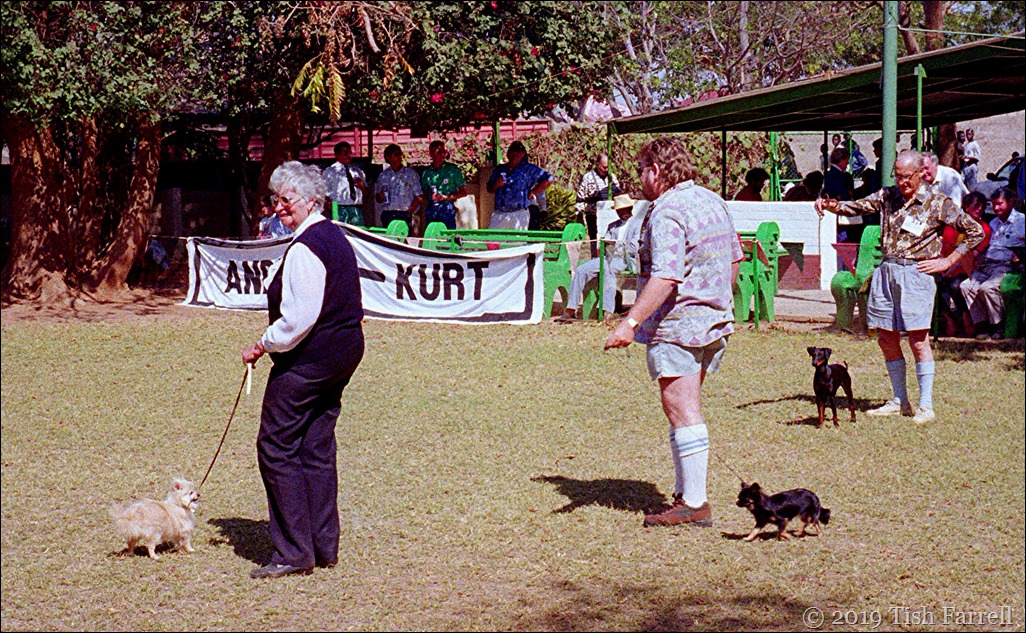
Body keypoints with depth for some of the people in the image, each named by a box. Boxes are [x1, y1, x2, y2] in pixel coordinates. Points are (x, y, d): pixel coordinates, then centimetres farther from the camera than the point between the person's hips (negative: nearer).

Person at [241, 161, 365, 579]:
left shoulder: (305, 248, -17)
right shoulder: (336, 237, 15)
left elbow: (300, 316, -23)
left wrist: (263, 346, -10)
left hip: (309, 357, -10)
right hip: (343, 352, 10)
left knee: (277, 446, -4)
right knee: (317, 449, 13)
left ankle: (293, 552, -4)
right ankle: (324, 547, 17)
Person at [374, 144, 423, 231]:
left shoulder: (411, 173, 7)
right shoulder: (383, 175, 15)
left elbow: (419, 196, 2)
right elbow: (378, 199, 18)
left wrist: (409, 211, -8)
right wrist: (381, 196, -5)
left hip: (405, 214, -2)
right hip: (387, 215, 2)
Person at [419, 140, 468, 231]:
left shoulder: (452, 169, 4)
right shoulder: (427, 172, 12)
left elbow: (464, 192, 3)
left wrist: (445, 197, -9)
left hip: (447, 208, -3)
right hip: (431, 209, 3)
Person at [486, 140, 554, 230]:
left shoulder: (529, 169, 6)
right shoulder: (499, 169, 17)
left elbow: (548, 179, 1)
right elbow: (489, 189, 20)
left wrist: (532, 192, -2)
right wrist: (496, 185, -2)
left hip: (519, 214, -4)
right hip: (499, 214, 4)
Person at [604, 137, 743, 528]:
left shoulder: (667, 213, -17)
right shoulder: (712, 201, 12)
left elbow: (665, 278, -27)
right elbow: (735, 259, 21)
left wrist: (631, 322, -30)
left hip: (677, 325, -10)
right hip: (715, 322, 10)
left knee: (682, 412, -7)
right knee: (686, 410, 17)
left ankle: (694, 504, -6)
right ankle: (685, 492, 23)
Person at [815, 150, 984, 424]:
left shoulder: (938, 203, -1)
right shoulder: (888, 196, 11)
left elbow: (975, 232, 2)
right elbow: (857, 207, 9)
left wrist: (947, 261, -2)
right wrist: (831, 205, -11)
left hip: (916, 273, -5)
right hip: (886, 272, 5)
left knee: (917, 338, -9)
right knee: (886, 339, 7)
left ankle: (926, 406, -3)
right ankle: (900, 401, 18)